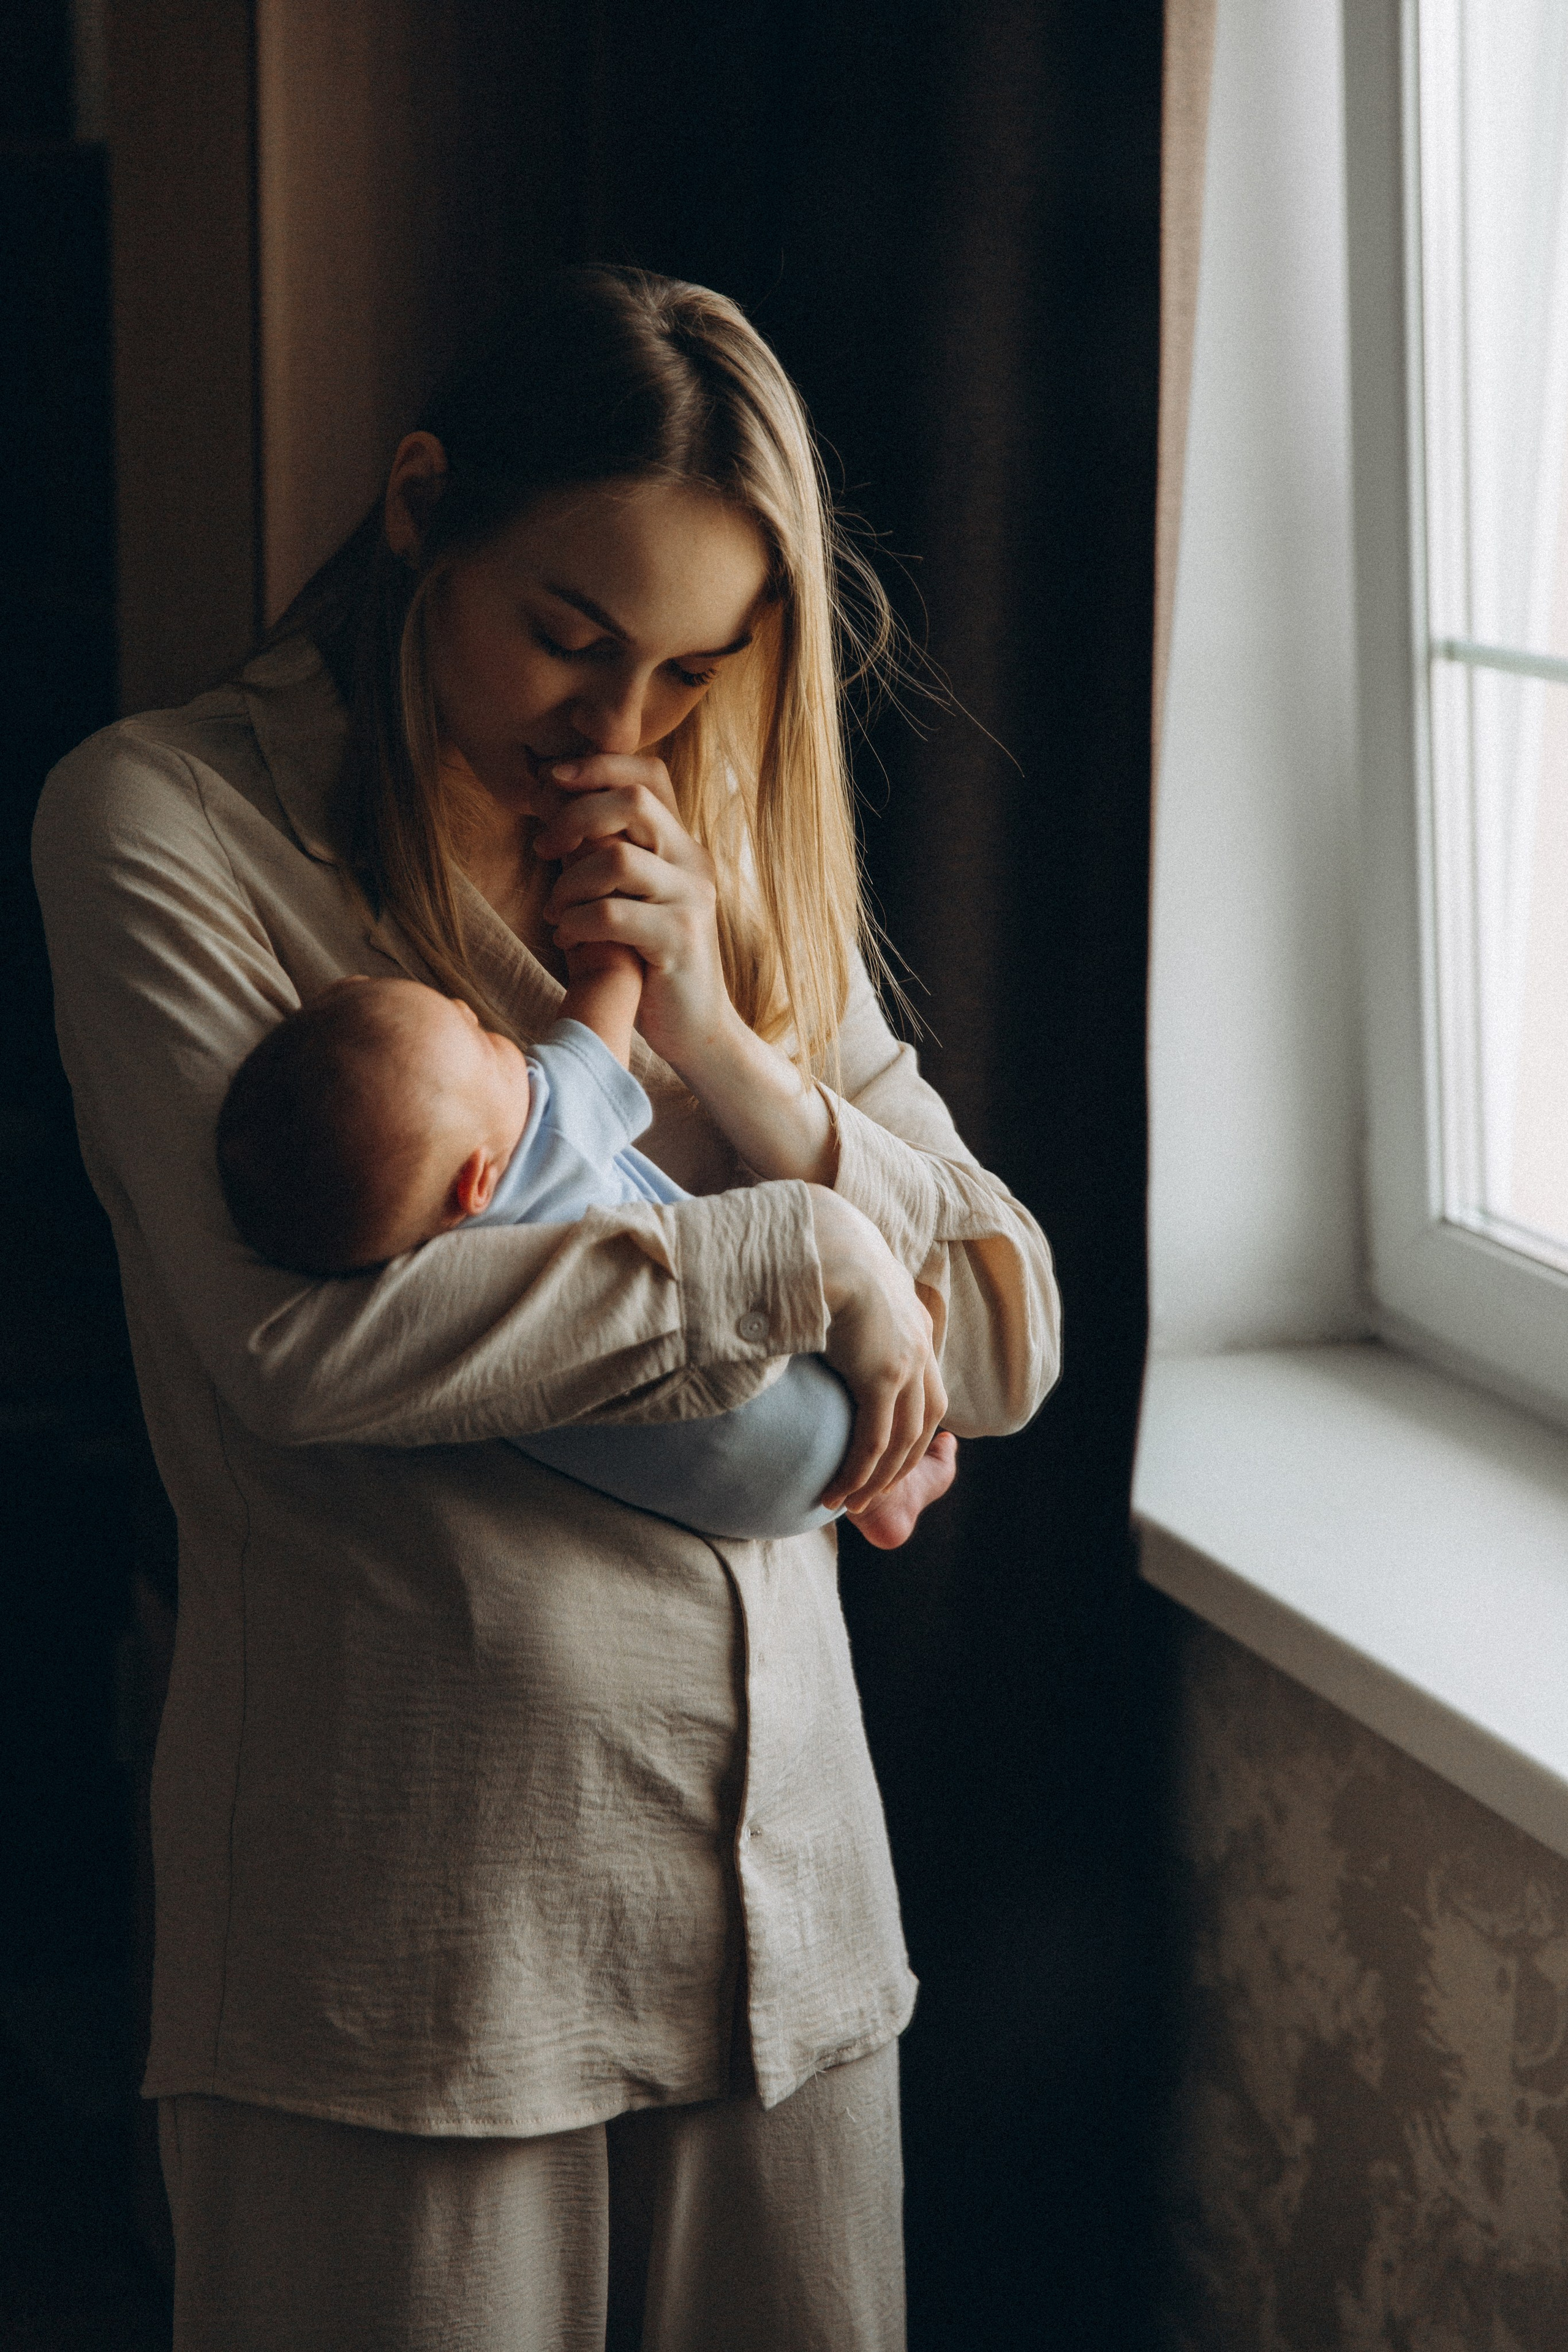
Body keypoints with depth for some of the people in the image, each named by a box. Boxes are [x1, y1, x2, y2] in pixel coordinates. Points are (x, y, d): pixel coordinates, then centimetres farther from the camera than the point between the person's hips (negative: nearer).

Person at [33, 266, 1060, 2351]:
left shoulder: (732, 853, 12)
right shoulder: (166, 821, -5)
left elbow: (1010, 1340, 7)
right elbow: (299, 1335, -20)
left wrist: (720, 1044, -8)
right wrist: (799, 1263, -12)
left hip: (781, 1878, 5)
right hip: (402, 1910, -5)